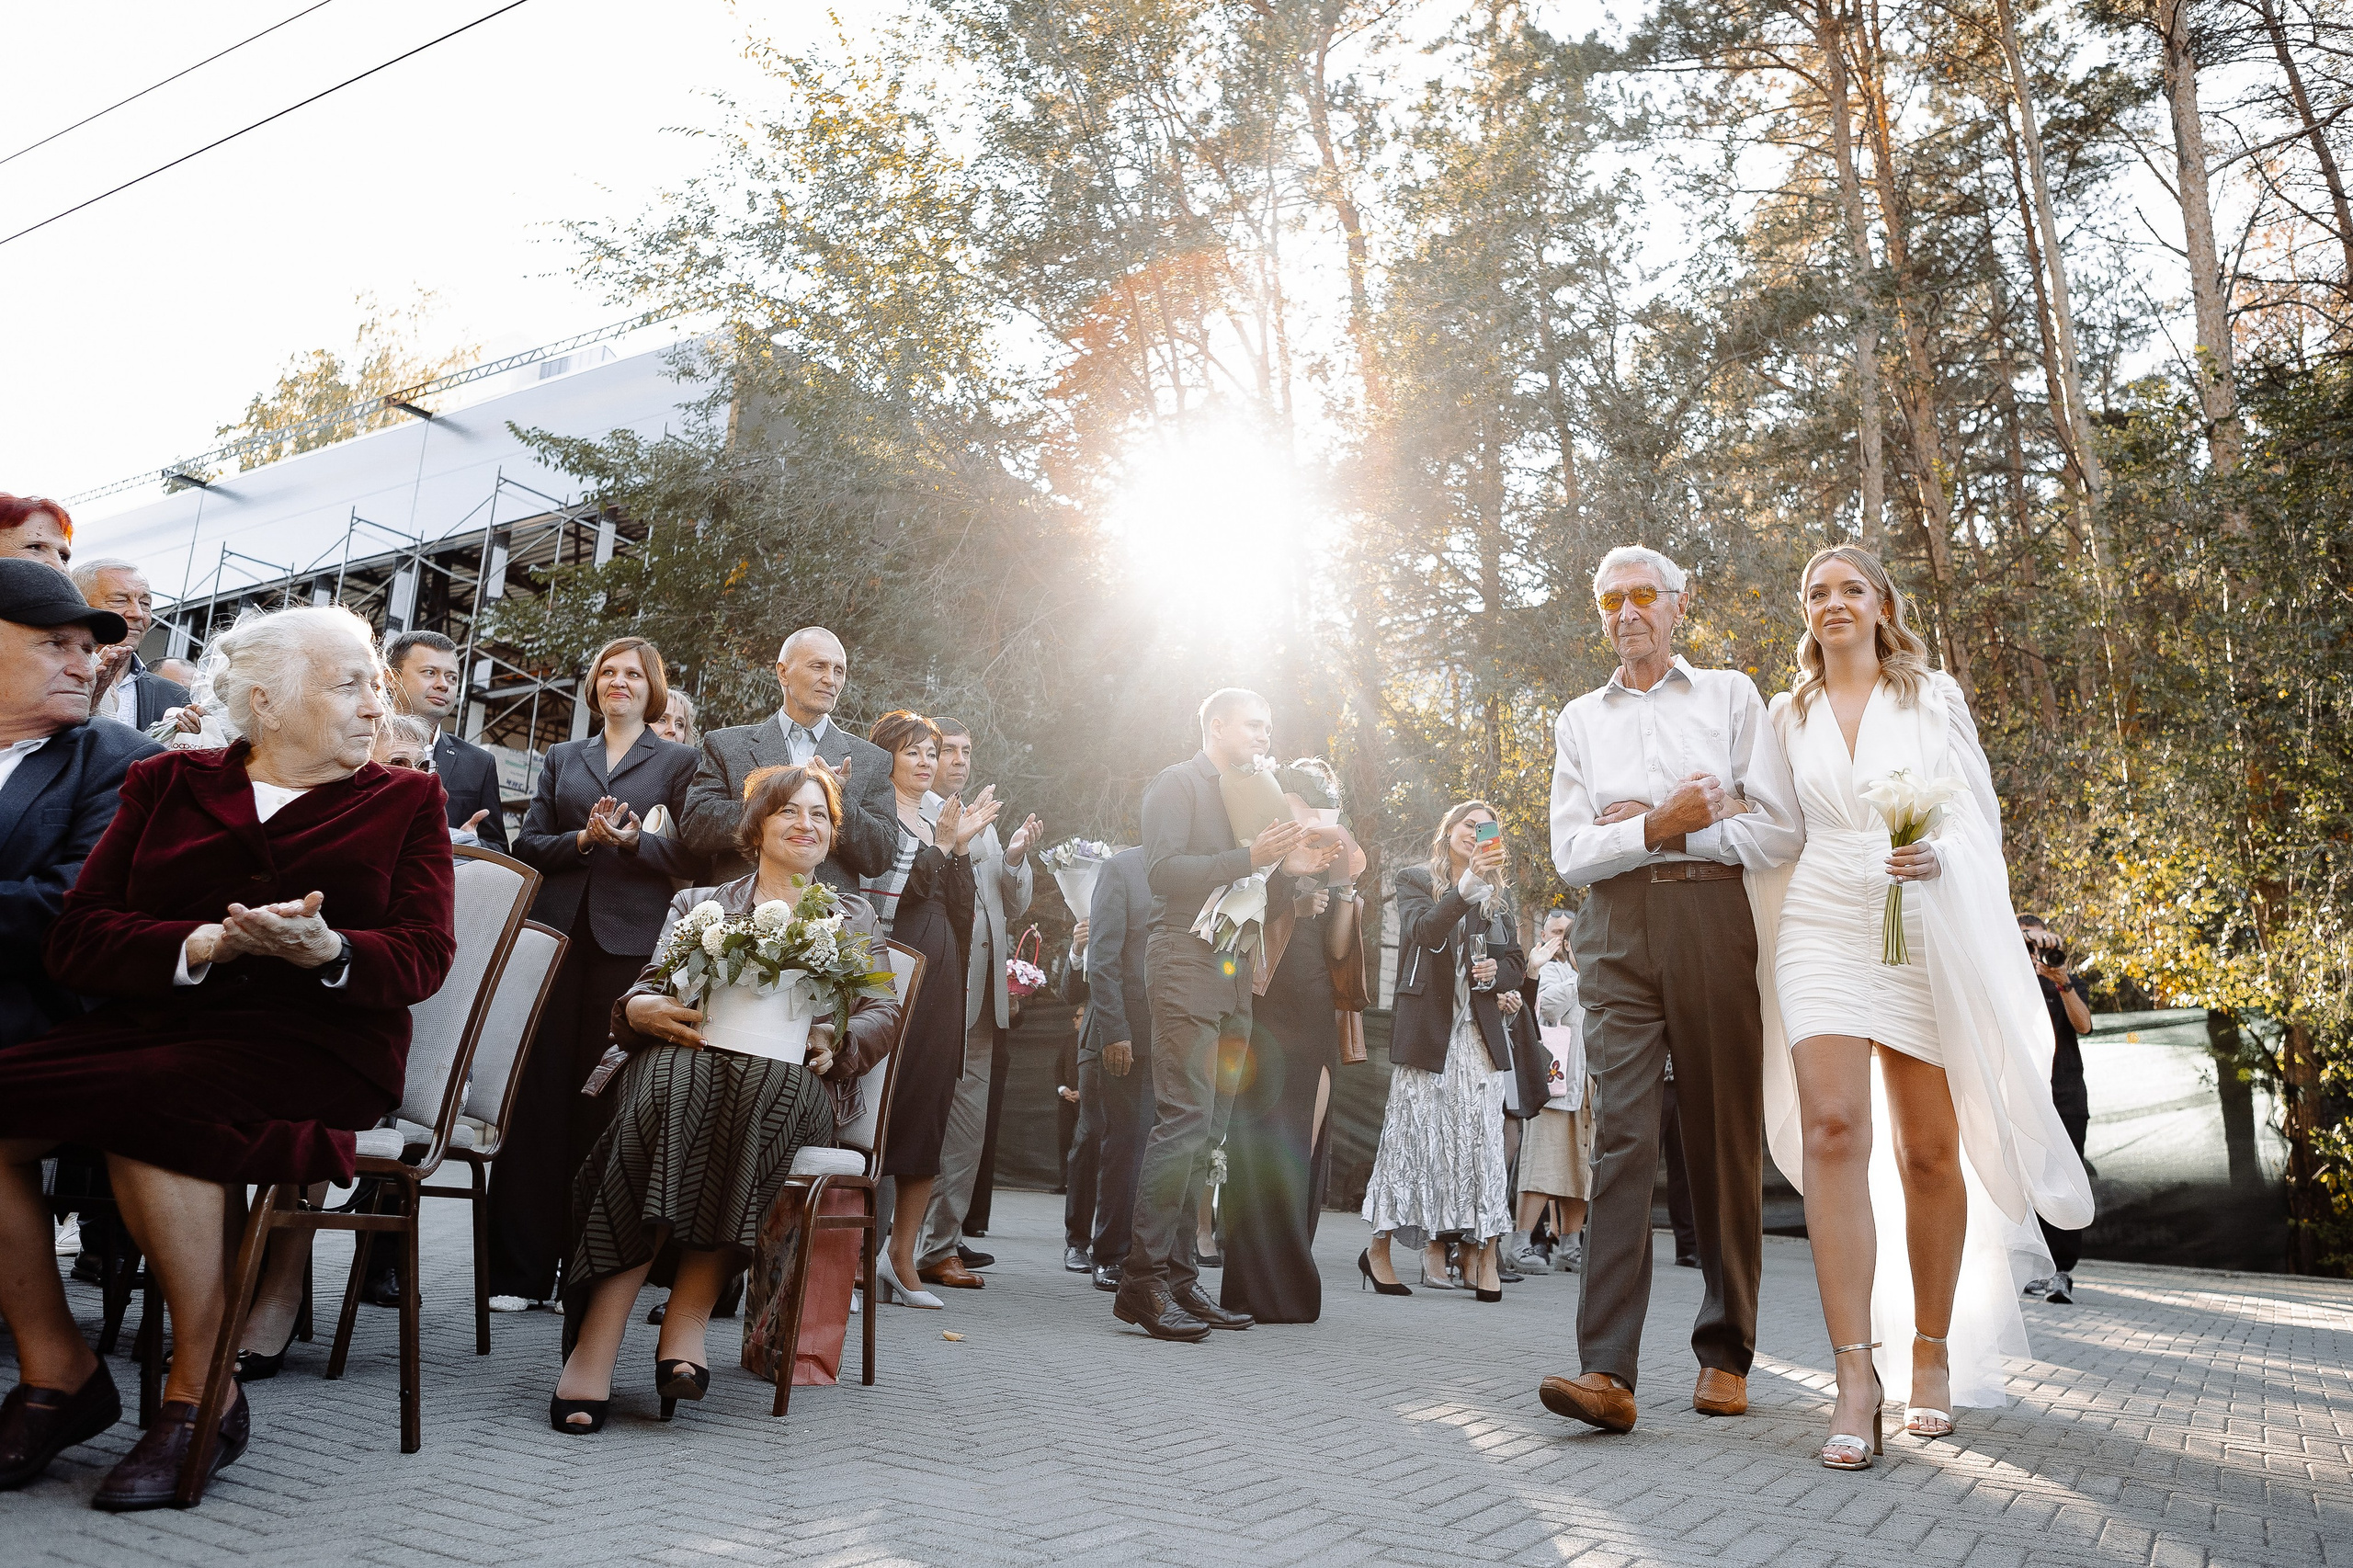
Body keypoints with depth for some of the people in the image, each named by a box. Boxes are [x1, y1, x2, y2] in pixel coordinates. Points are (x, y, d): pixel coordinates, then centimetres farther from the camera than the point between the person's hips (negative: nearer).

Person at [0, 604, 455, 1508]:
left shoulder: (404, 801, 13)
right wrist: (204, 944, -15)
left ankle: (202, 1392, -17)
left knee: (146, 1104, -31)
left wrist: (327, 950, -21)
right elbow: (77, 942, 5)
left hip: (317, 1041, -3)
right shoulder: (165, 786, 17)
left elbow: (423, 955, 1)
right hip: (154, 1020, 3)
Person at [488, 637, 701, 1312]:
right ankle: (519, 1269, 5)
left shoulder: (679, 762, 11)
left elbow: (693, 854, 3)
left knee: (604, 1101, -1)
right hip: (556, 934, 3)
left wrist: (635, 840, -14)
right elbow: (527, 845, 11)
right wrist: (583, 838, -7)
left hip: (629, 943, -2)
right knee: (537, 1093, -1)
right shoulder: (561, 758, 20)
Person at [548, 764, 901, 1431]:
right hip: (690, 1060, 0)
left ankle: (688, 1312, -38)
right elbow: (649, 988, 11)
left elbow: (883, 1013, 13)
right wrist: (642, 1008, -14)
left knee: (755, 1080, -38)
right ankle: (596, 1342, -42)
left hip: (795, 1082, 0)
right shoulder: (696, 904, 25)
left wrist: (836, 1039, -10)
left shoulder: (853, 916, 25)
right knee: (674, 1081, -37)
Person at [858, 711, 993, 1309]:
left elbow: (963, 909, 12)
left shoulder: (940, 820, 21)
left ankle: (901, 1257, 14)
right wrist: (940, 844, -9)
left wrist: (961, 846, 0)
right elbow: (881, 896, -12)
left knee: (929, 1116, 6)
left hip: (940, 980, 7)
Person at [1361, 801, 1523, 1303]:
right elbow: (1425, 932, -13)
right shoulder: (1415, 879, 7)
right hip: (1426, 1027, -3)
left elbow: (1516, 964, 20)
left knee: (1481, 1137, -5)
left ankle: (1481, 1251, -4)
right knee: (1416, 1132, -4)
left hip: (1479, 1031, 3)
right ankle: (1379, 1247, 5)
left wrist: (1496, 972, -3)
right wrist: (1466, 886, -26)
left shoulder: (1499, 896, 18)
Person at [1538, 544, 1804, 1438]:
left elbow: (1778, 834, 2)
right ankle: (1608, 1371, -16)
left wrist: (1661, 827, -3)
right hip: (1616, 934, 1)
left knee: (1725, 1137, 2)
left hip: (1711, 920, -1)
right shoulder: (1579, 720, 18)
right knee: (1621, 1131, -11)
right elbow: (1570, 854, 7)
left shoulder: (1731, 696, 12)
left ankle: (1725, 1355, 15)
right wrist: (1656, 829, -9)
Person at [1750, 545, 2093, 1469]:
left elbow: (1978, 814, 7)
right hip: (1823, 933, 1)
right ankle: (1856, 1376, -16)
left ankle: (1932, 1352, 20)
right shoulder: (1789, 714, 14)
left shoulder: (1934, 697, 10)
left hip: (1925, 934, 0)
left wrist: (1935, 855, -15)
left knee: (1929, 1150, 3)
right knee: (1833, 1130, -16)